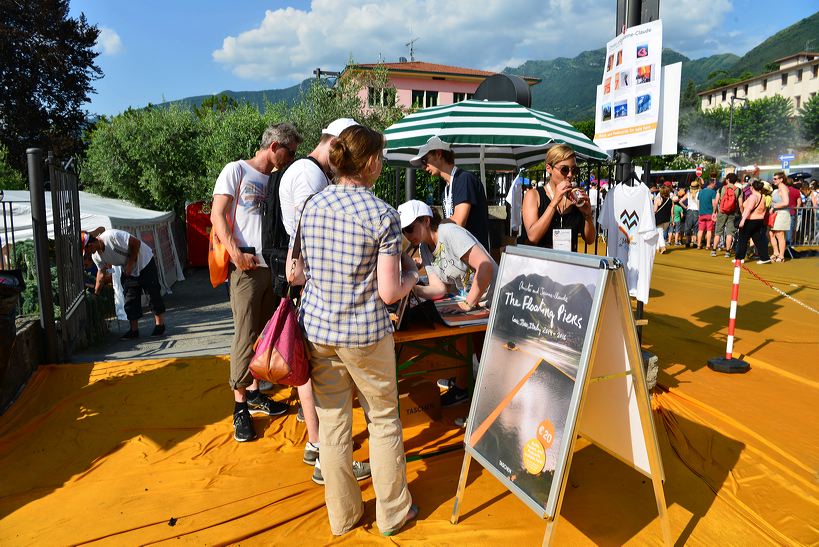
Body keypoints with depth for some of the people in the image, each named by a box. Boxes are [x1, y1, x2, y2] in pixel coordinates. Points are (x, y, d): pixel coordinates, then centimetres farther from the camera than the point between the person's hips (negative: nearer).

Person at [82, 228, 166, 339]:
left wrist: (130, 264, -22)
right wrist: (95, 293, 1)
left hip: (144, 262, -7)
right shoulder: (96, 256, -6)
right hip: (128, 271, 7)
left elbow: (136, 243, -26)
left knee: (153, 293, -5)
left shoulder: (112, 236, -30)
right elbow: (101, 272, 5)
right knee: (130, 300, 4)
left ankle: (160, 325, 2)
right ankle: (134, 330, 9)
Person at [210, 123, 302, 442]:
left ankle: (254, 393, 27)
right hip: (246, 268, -6)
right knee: (245, 336, -5)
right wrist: (235, 252, -19)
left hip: (274, 267, 6)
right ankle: (240, 407, 7)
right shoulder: (237, 170, 0)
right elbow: (217, 216, -7)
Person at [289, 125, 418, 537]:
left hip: (317, 329, 5)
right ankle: (392, 513, 30)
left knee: (332, 422, 15)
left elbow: (300, 274, 6)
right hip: (365, 334, -4)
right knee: (383, 420, 15)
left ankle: (342, 515, 32)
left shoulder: (311, 205, 1)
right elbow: (389, 293, -15)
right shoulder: (382, 215, -14)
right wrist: (411, 274, 4)